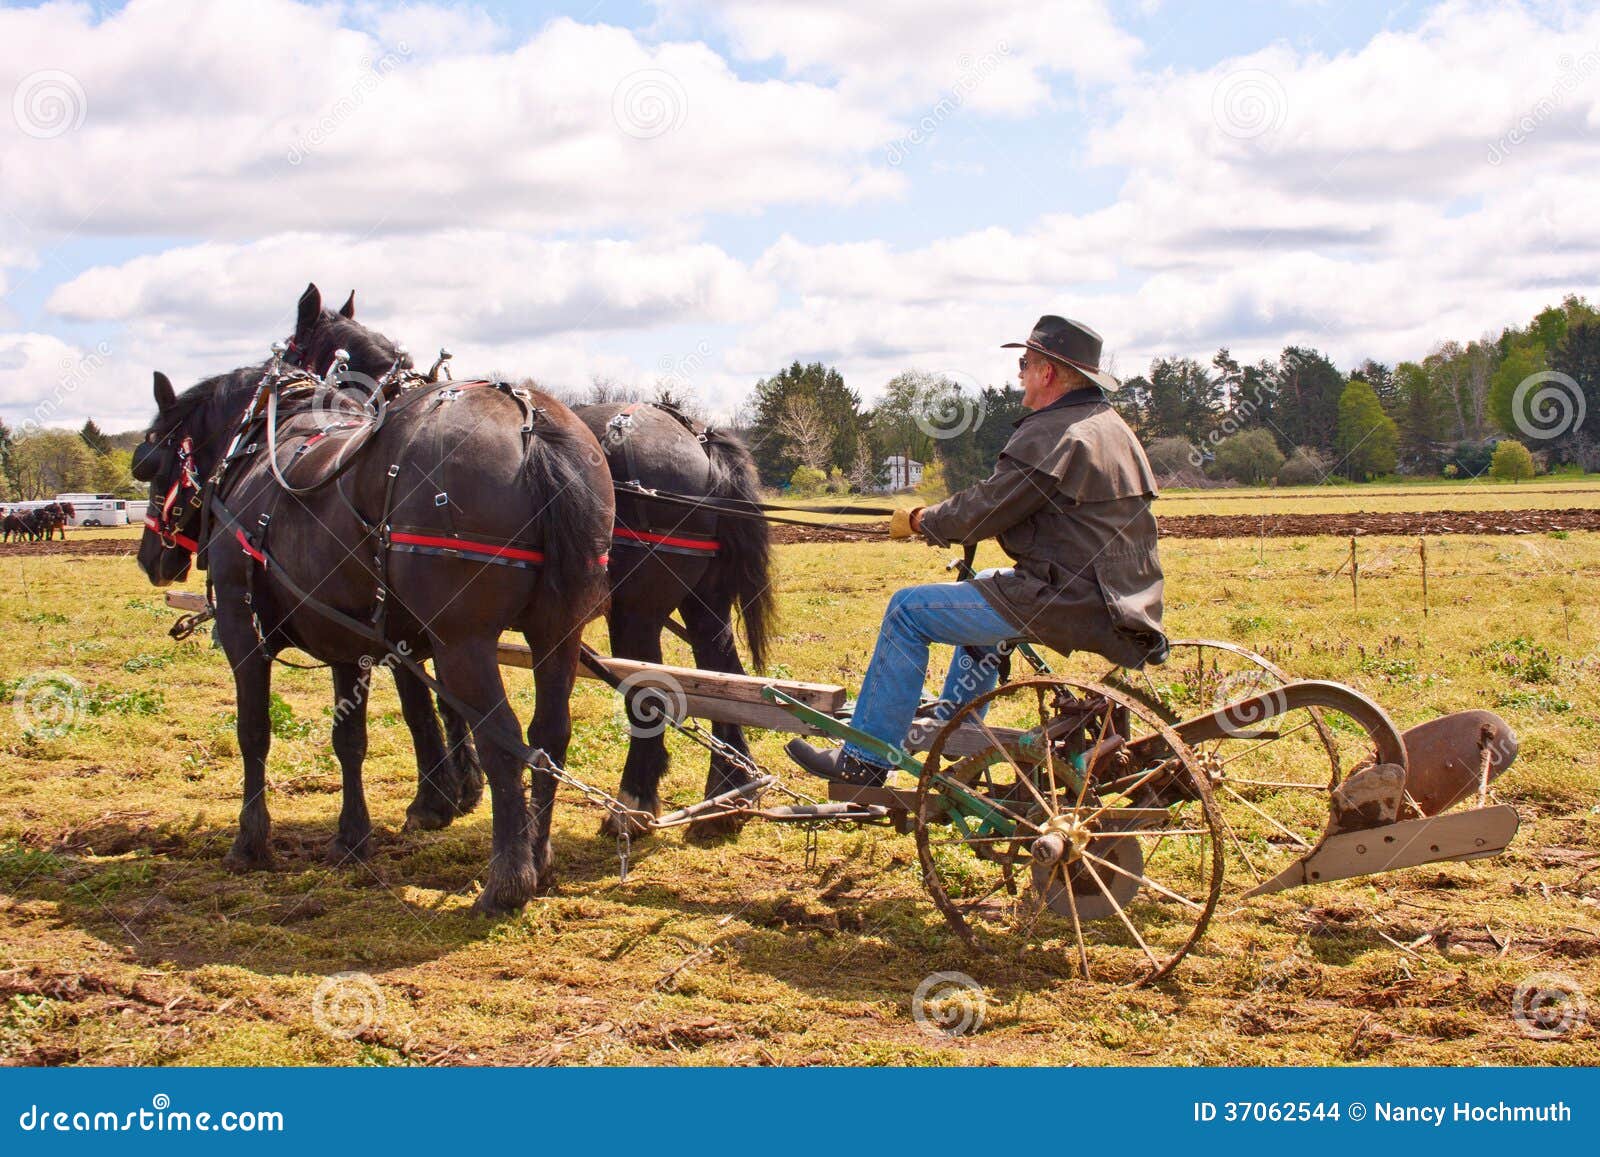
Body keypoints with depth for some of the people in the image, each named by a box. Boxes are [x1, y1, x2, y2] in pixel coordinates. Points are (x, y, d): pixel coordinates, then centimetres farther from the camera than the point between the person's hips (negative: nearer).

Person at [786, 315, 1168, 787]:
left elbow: (982, 512, -14)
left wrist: (918, 520, 3)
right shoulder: (1111, 426, 14)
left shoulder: (1051, 434, -17)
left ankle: (863, 761, 2)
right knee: (986, 585, 35)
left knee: (908, 609, -3)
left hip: (1068, 603, -10)